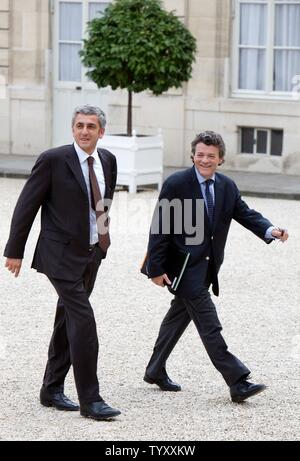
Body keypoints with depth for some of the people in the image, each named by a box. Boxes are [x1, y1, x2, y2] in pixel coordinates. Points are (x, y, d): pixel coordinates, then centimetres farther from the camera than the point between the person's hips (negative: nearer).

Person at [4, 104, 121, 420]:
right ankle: (90, 400, -9)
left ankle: (52, 390, 25)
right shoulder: (53, 160, -12)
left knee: (67, 321, 14)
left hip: (92, 253, 6)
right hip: (62, 254, -6)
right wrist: (15, 251, -5)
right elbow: (26, 206, -7)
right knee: (83, 321, -13)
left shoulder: (108, 161, 5)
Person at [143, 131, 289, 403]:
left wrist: (270, 231, -17)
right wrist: (156, 269, -14)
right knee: (209, 325, -10)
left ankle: (155, 371, 33)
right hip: (185, 265, -7)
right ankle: (238, 383, -13)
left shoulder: (227, 187, 7)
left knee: (179, 315, 18)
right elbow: (160, 228, -11)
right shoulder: (176, 184, -11)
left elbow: (246, 214, 5)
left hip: (206, 265, 7)